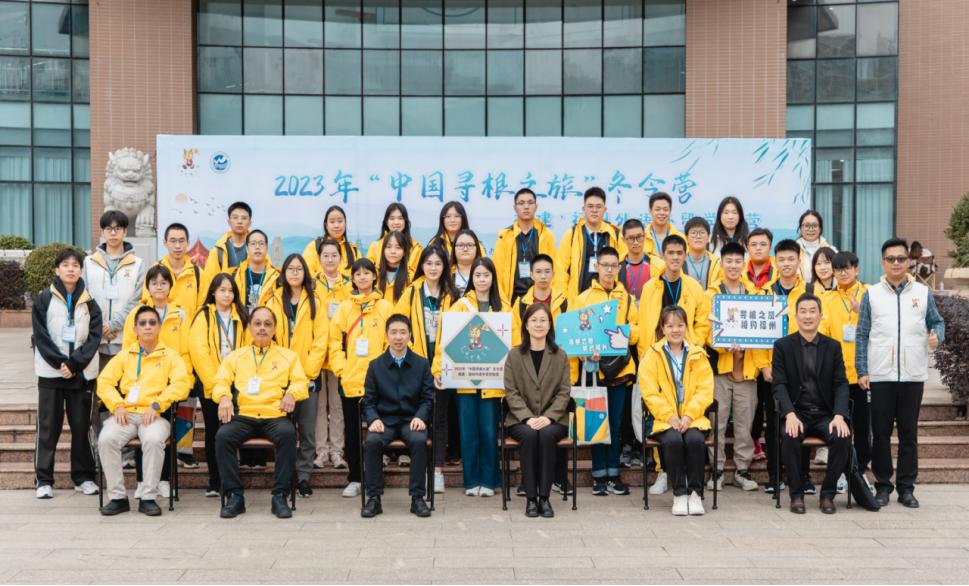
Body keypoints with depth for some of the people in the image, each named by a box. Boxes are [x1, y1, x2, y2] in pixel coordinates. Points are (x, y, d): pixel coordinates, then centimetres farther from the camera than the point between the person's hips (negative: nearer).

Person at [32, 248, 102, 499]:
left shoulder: (89, 302, 6)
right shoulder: (44, 299, 1)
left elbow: (94, 337, -1)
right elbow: (40, 336, -4)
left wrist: (74, 364, -12)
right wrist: (59, 363, -14)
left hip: (81, 373, 2)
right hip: (50, 373, -1)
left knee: (82, 426, 6)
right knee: (48, 427, 2)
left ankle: (83, 477, 14)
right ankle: (44, 480, 7)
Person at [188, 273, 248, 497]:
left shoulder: (240, 317, 9)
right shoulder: (204, 316, 2)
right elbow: (198, 350, -8)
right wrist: (213, 382, -14)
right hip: (210, 385, -2)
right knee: (213, 432, 4)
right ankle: (214, 481, 12)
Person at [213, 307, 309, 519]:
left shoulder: (288, 356, 20)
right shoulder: (235, 356, 23)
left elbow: (300, 382, 10)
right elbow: (221, 382, 13)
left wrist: (291, 393, -14)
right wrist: (224, 396, -11)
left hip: (275, 416, -1)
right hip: (243, 416, 1)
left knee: (287, 434, -35)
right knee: (223, 436, -31)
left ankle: (280, 496, -26)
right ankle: (234, 496, -20)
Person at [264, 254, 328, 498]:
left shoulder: (315, 302, 5)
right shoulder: (274, 302, 8)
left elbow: (320, 340, -1)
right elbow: (269, 337, 3)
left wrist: (308, 369, -10)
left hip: (308, 375, 0)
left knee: (307, 430, 2)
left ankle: (303, 477, 11)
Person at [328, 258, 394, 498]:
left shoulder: (385, 307, 5)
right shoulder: (344, 308, 9)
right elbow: (335, 341, 7)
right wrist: (340, 368, -3)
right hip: (349, 380, 2)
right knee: (352, 430, 7)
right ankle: (354, 479, 16)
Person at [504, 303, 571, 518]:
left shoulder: (560, 356, 9)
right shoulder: (514, 356, 8)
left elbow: (564, 392, 2)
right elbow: (511, 392, 0)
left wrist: (548, 417, -14)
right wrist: (528, 417, -15)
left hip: (553, 419, 0)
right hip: (521, 420, 0)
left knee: (546, 434, -33)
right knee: (529, 435, -33)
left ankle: (544, 497, -24)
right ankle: (530, 498, -24)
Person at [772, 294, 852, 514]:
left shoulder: (833, 346, 10)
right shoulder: (782, 345, 4)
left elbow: (841, 384, 3)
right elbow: (779, 384, -4)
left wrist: (839, 416, -15)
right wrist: (790, 414, -21)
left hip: (825, 414, 2)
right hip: (797, 413, -2)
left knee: (843, 437, -27)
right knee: (790, 437, -33)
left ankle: (828, 494, -8)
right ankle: (796, 494, -14)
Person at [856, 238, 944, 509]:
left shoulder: (923, 293, 7)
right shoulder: (871, 294, 6)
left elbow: (937, 321, 15)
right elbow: (862, 336, 5)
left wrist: (937, 336, -9)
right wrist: (862, 371, -2)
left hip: (913, 375, 1)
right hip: (880, 375, 0)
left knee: (909, 433, 6)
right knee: (881, 432, 3)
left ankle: (906, 487, 14)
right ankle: (883, 486, 13)